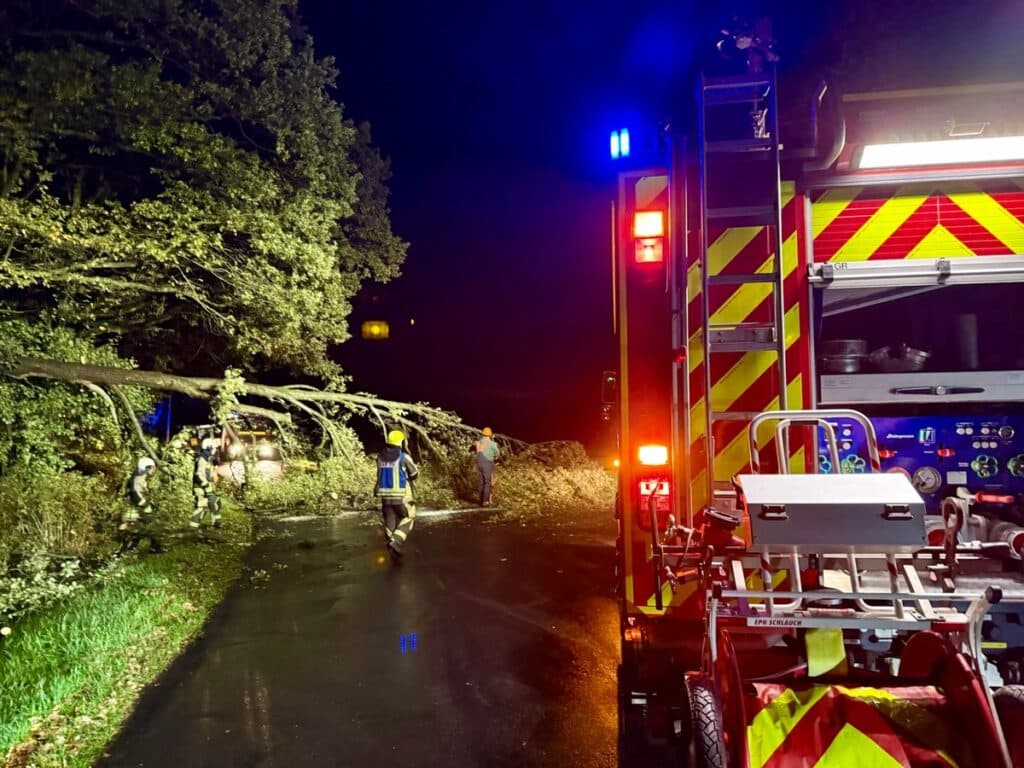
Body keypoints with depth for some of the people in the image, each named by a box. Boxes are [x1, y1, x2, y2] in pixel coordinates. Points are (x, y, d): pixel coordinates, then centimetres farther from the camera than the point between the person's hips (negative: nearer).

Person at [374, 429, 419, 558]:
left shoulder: (380, 458, 2)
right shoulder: (404, 457, -12)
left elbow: (381, 475, 12)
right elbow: (414, 474, -4)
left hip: (385, 495, 5)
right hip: (401, 495, -5)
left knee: (390, 522, 13)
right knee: (407, 519, 8)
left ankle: (394, 550, 16)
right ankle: (395, 542, -11)